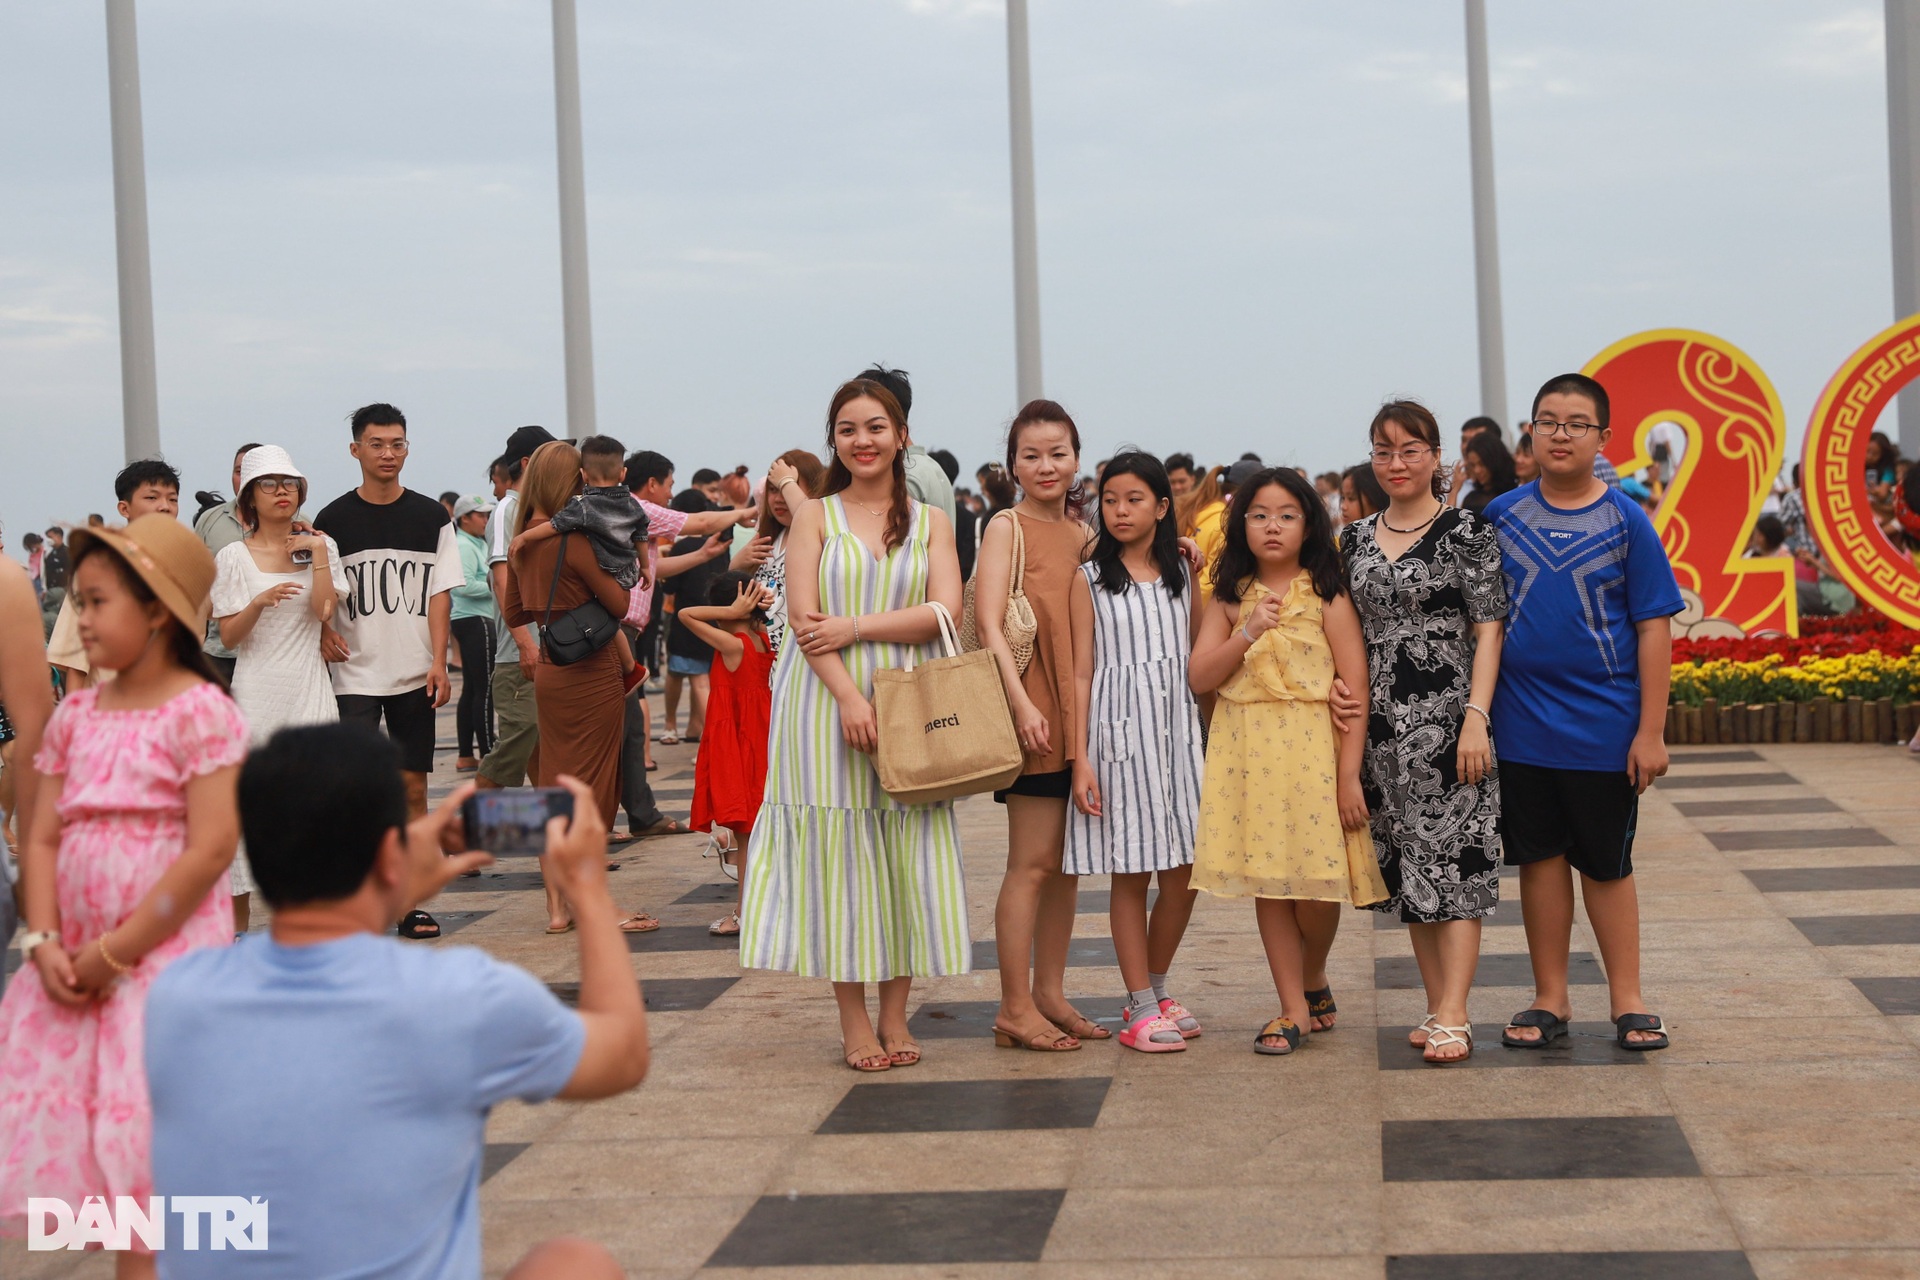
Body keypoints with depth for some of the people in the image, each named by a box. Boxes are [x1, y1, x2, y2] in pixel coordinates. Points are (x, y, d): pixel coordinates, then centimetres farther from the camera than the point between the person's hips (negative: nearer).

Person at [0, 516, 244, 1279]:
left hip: (169, 957, -7)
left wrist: (115, 953, -16)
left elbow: (211, 850, -17)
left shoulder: (201, 713, -11)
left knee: (147, 1148, -6)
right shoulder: (74, 716, 10)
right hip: (80, 966, 7)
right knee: (67, 1129, 8)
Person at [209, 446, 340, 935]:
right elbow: (227, 637, -1)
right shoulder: (233, 557, 4)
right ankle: (238, 924, 5)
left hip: (308, 690, 2)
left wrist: (318, 554, -7)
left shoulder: (320, 545, 9)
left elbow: (324, 610, -6)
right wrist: (259, 603, -17)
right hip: (255, 689, -1)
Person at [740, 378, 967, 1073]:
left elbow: (944, 611, -3)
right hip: (826, 698, -1)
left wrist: (857, 627, -12)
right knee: (836, 851, -1)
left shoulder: (931, 522, 11)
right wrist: (849, 694, -17)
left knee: (907, 853, 2)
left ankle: (895, 1014, 10)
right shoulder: (813, 516, 6)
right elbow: (804, 617, -4)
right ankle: (853, 1020, 6)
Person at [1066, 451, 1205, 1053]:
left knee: (1185, 870, 3)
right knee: (1132, 873, -1)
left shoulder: (1182, 574, 12)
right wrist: (1080, 758, -8)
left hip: (1179, 727, 4)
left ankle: (1157, 987, 21)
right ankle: (1141, 1008, 7)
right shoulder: (1090, 579, 2)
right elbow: (1081, 673, -1)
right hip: (1120, 729, -4)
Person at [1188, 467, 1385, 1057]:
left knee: (1315, 885, -2)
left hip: (1312, 750, -3)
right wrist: (1248, 632, -13)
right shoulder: (1229, 598, 8)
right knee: (1266, 883, 4)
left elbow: (1355, 688, -6)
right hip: (1245, 752, 3)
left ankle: (1312, 980, 26)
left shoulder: (1326, 595, -3)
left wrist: (1349, 774, -10)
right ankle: (1294, 1008, 13)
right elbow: (1199, 676, 1)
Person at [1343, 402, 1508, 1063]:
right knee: (1410, 867, 9)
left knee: (1454, 860, -7)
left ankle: (1453, 1018, -9)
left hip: (1448, 719, -6)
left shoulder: (1466, 531, -5)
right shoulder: (1357, 539, 11)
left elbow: (1489, 629, -8)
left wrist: (1476, 717, -15)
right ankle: (1436, 1006, 16)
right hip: (1383, 724, 6)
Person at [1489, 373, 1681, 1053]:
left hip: (1604, 727, -2)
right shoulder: (1501, 515, 2)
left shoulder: (1625, 520, -4)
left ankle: (1626, 999, 19)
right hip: (1521, 723, 2)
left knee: (1606, 865, 8)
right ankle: (1550, 999, 20)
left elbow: (1654, 628, -5)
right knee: (1539, 858, 9)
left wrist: (1651, 731, -8)